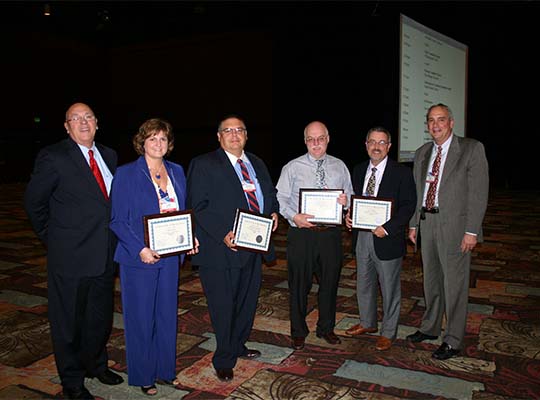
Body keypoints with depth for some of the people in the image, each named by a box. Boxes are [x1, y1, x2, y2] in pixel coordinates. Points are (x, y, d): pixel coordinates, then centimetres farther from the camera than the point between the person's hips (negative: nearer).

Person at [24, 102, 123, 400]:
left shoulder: (109, 155, 8)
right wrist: (52, 238, 0)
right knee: (69, 321, 10)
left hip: (105, 254, 6)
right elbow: (33, 202, -4)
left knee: (101, 317, 20)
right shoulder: (53, 157, -10)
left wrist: (113, 240, 6)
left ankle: (96, 365, 42)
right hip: (70, 256, -5)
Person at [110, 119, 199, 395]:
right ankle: (143, 376, 25)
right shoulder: (126, 174, -8)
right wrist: (140, 249, -21)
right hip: (139, 258, -5)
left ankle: (165, 370, 32)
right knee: (141, 318, 6)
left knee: (167, 315, 15)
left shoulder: (176, 172, 8)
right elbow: (117, 220, -10)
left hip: (170, 256, 5)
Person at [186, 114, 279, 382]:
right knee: (223, 307, 2)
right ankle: (224, 360, 20)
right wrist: (223, 234, -23)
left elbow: (270, 194, 25)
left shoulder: (257, 164, 14)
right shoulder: (204, 165, -6)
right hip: (222, 248, -7)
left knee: (247, 302, 19)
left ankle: (238, 346, 39)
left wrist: (273, 212, 3)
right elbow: (198, 207, -12)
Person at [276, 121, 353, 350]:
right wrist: (294, 216, -18)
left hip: (331, 233, 3)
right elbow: (280, 199, -2)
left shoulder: (339, 167, 9)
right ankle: (298, 332, 24)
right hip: (302, 232, -2)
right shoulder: (292, 168, 1)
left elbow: (350, 196, 13)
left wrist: (346, 200, -10)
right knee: (299, 284, 6)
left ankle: (326, 329, 33)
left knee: (330, 282, 13)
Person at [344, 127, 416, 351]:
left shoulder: (402, 173, -8)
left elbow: (408, 205, -11)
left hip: (387, 239, -5)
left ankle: (388, 332, 24)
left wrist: (387, 228, -21)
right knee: (364, 284, 18)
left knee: (390, 288, 8)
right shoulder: (358, 171, 8)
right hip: (362, 236, 5)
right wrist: (349, 216, -4)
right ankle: (367, 323, 38)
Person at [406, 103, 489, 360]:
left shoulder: (472, 149, -6)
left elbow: (479, 192, -10)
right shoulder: (422, 153, 12)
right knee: (431, 279, 17)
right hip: (427, 223, 6)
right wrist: (413, 223, 11)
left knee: (454, 284, 1)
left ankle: (453, 341, 15)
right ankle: (430, 328, 34)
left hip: (454, 225, -5)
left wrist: (471, 231, -15)